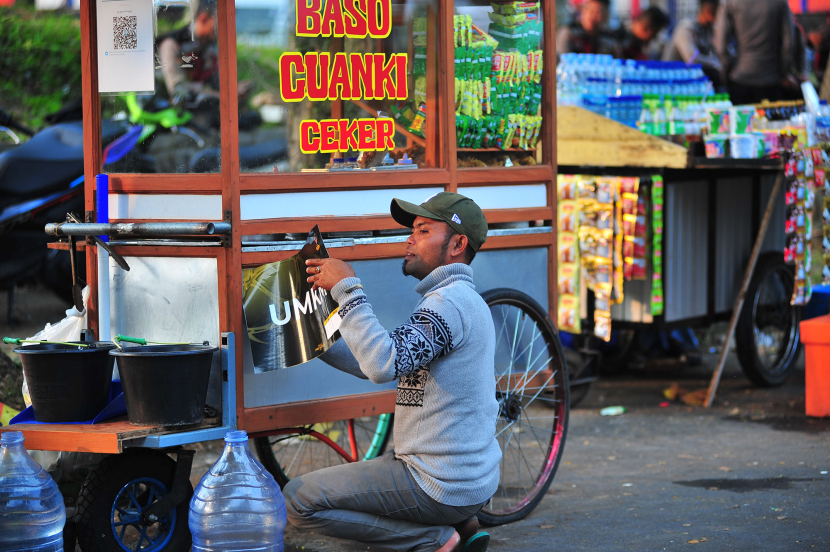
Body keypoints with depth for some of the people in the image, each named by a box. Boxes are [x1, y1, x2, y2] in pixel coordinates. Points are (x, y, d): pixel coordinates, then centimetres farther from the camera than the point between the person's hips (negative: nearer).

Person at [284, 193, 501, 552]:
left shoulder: (449, 303, -18)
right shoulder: (466, 301, 16)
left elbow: (384, 365, -32)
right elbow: (378, 363, 19)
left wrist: (346, 288, -25)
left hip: (442, 487, -10)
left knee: (298, 499, -10)